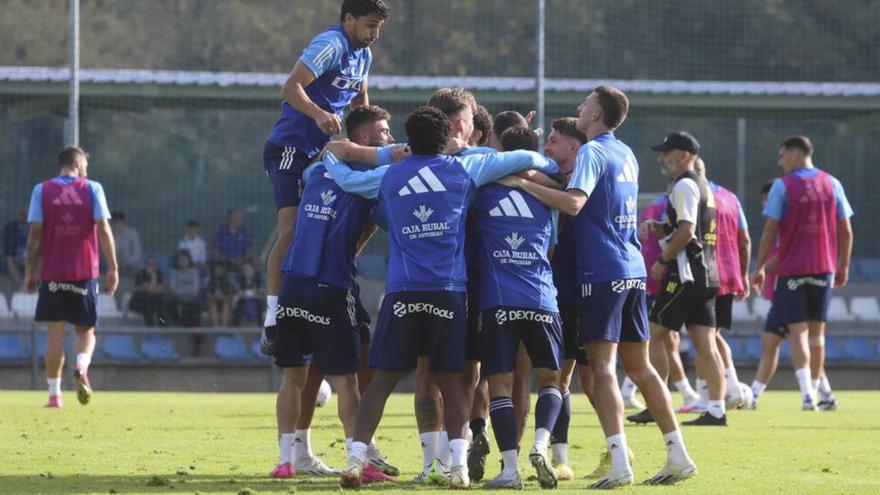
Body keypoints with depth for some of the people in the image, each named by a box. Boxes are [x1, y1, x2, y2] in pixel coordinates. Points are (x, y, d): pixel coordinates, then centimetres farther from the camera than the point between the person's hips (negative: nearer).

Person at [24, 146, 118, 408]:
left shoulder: (41, 190, 3)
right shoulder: (92, 189, 1)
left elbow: (35, 233, -1)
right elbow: (104, 230, -4)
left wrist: (30, 271, 4)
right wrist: (113, 268, 0)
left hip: (52, 274, 0)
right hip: (85, 273, 0)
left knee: (55, 333, 4)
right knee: (86, 331, 11)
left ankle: (54, 394, 0)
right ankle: (81, 368, -20)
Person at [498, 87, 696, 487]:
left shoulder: (592, 152, -9)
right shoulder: (626, 154, 17)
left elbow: (573, 202, -24)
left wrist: (524, 183, -21)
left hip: (602, 273, -8)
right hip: (633, 271, 8)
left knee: (602, 367, -9)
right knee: (639, 366, 13)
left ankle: (619, 464, -18)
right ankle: (678, 456, 11)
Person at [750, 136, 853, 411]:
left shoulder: (782, 186, -6)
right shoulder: (831, 184, 6)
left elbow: (770, 230, -8)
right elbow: (845, 230, 6)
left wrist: (760, 268, -2)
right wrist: (843, 266, 16)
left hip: (791, 269, -4)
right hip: (823, 269, 4)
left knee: (798, 332, -4)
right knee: (816, 331, 15)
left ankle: (808, 395, -17)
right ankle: (821, 391, 20)